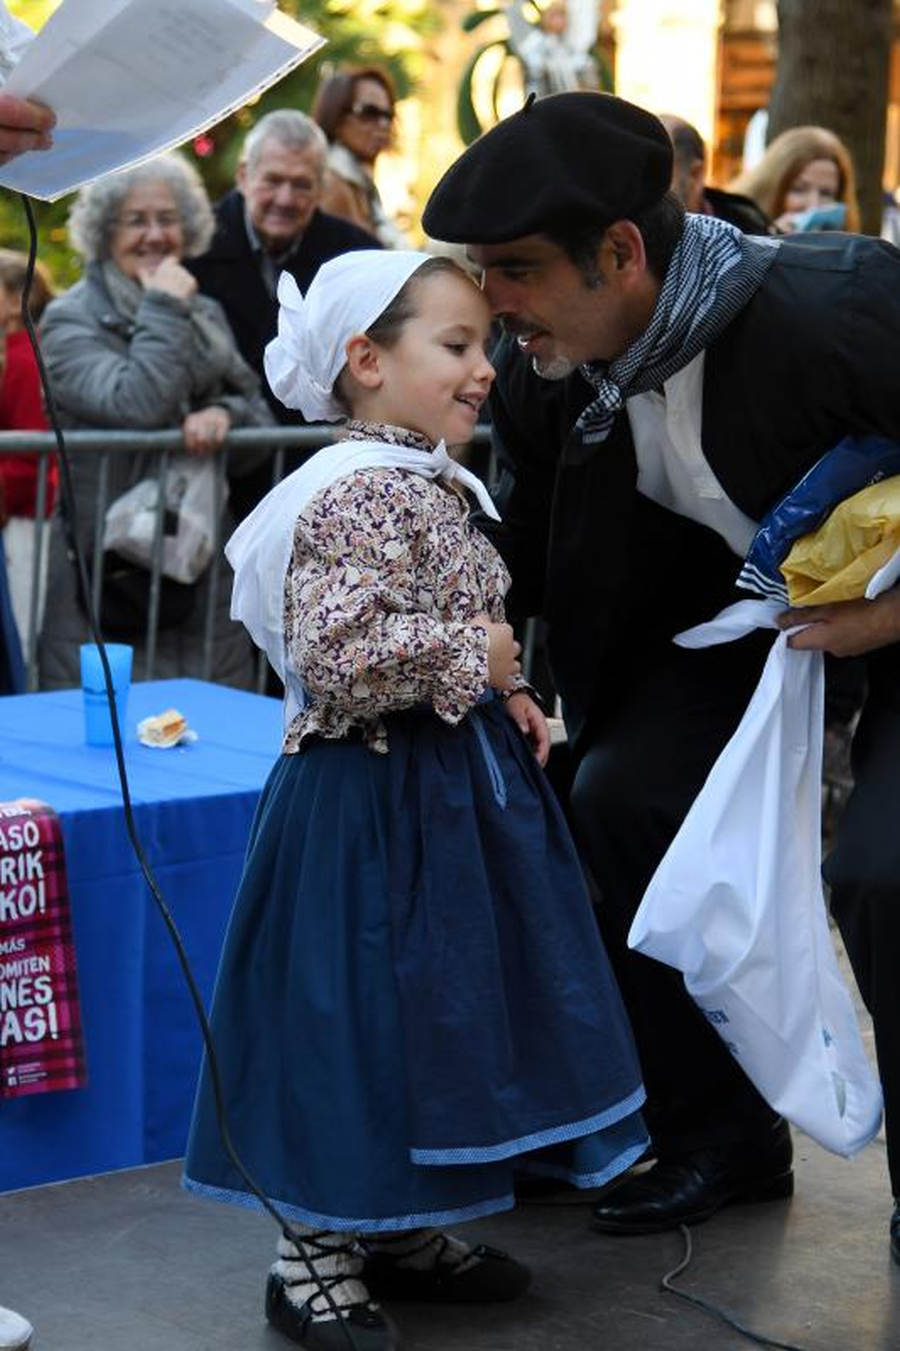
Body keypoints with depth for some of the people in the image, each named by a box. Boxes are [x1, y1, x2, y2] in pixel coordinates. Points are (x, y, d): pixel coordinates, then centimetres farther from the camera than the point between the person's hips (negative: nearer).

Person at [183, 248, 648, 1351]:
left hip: (452, 783, 10)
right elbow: (336, 654, -31)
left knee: (437, 1008, 17)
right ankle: (314, 1262, 11)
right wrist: (470, 657, -20)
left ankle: (400, 1229, 31)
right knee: (360, 1020, -2)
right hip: (374, 802, -10)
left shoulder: (427, 485, 12)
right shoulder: (361, 495, -20)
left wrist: (503, 698, 11)